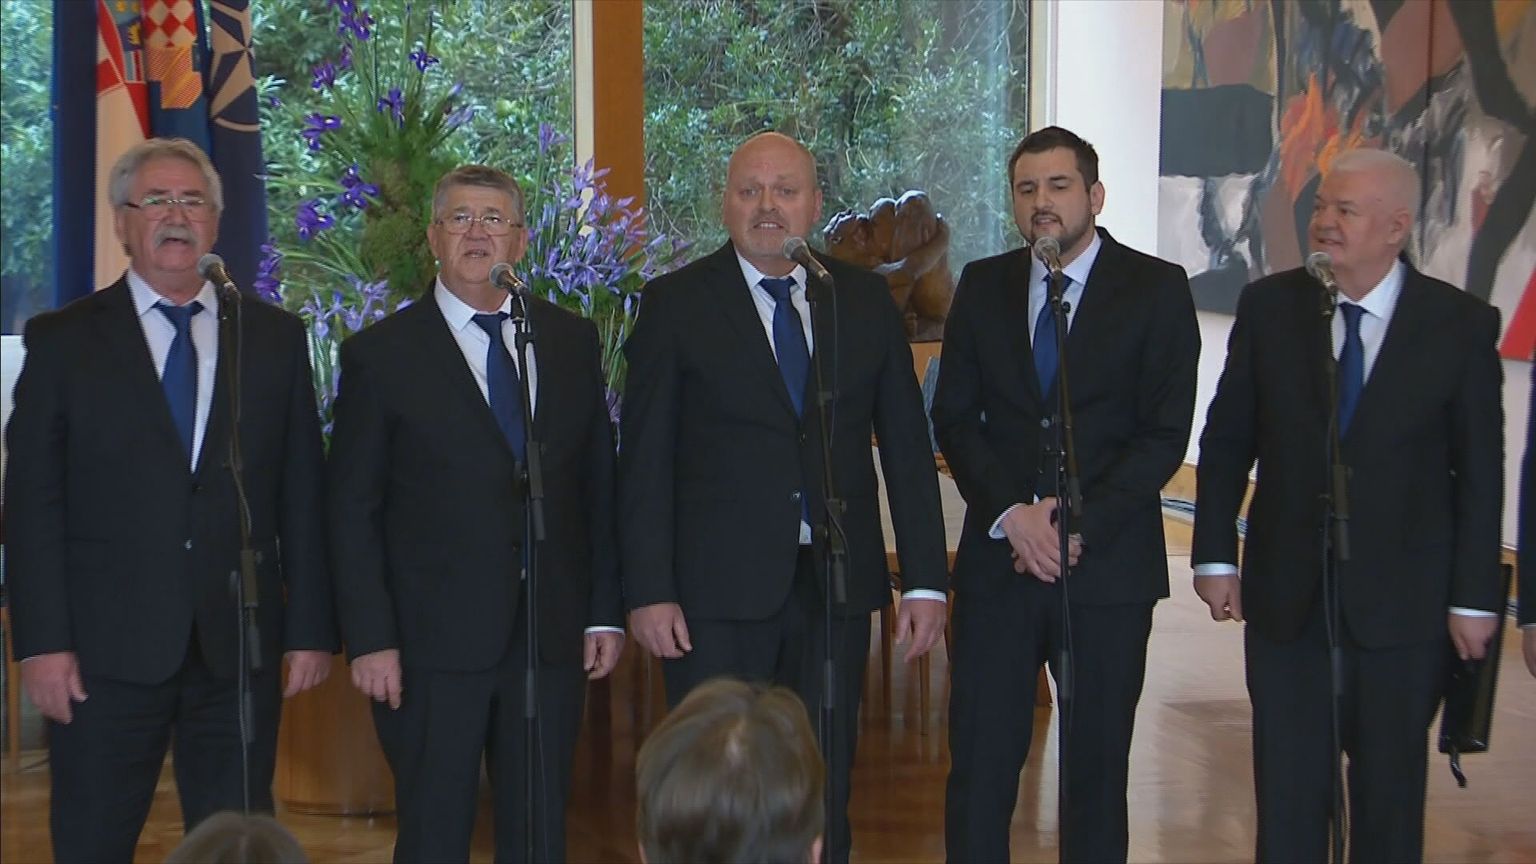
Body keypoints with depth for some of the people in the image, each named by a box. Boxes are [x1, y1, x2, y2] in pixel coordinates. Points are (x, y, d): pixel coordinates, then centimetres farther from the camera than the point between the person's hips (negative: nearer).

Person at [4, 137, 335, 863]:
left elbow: (303, 495, 8)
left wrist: (311, 629, 3)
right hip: (107, 653, -2)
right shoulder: (63, 340, 3)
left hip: (240, 647, 2)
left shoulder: (276, 338, 9)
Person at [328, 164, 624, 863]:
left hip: (552, 635, 3)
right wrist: (370, 640, -9)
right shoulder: (381, 354, -1)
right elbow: (354, 511, -3)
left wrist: (606, 612, 5)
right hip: (434, 641, -3)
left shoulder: (572, 341, 9)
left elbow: (598, 484, 10)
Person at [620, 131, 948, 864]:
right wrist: (649, 592, -9)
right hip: (719, 591, -2)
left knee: (826, 795, 10)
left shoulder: (864, 299, 8)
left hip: (836, 584, 3)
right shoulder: (676, 303, 0)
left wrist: (925, 580, 3)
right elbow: (644, 460, -2)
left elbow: (906, 444, 8)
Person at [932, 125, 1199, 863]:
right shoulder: (982, 286, 8)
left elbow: (1165, 434, -5)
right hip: (998, 559, 2)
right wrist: (1011, 513, -11)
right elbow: (954, 418, 5)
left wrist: (1080, 528, -13)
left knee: (1098, 763, 6)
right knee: (979, 761, 0)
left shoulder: (1156, 289, 0)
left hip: (1109, 562, -2)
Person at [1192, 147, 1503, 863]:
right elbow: (1225, 442, 4)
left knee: (1390, 788, 10)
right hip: (1285, 592, 2)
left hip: (1401, 600, -1)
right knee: (1287, 786, 8)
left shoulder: (1460, 325, -6)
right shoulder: (1268, 307, -1)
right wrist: (1215, 556, 0)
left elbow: (1480, 472, -3)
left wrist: (1474, 597, -4)